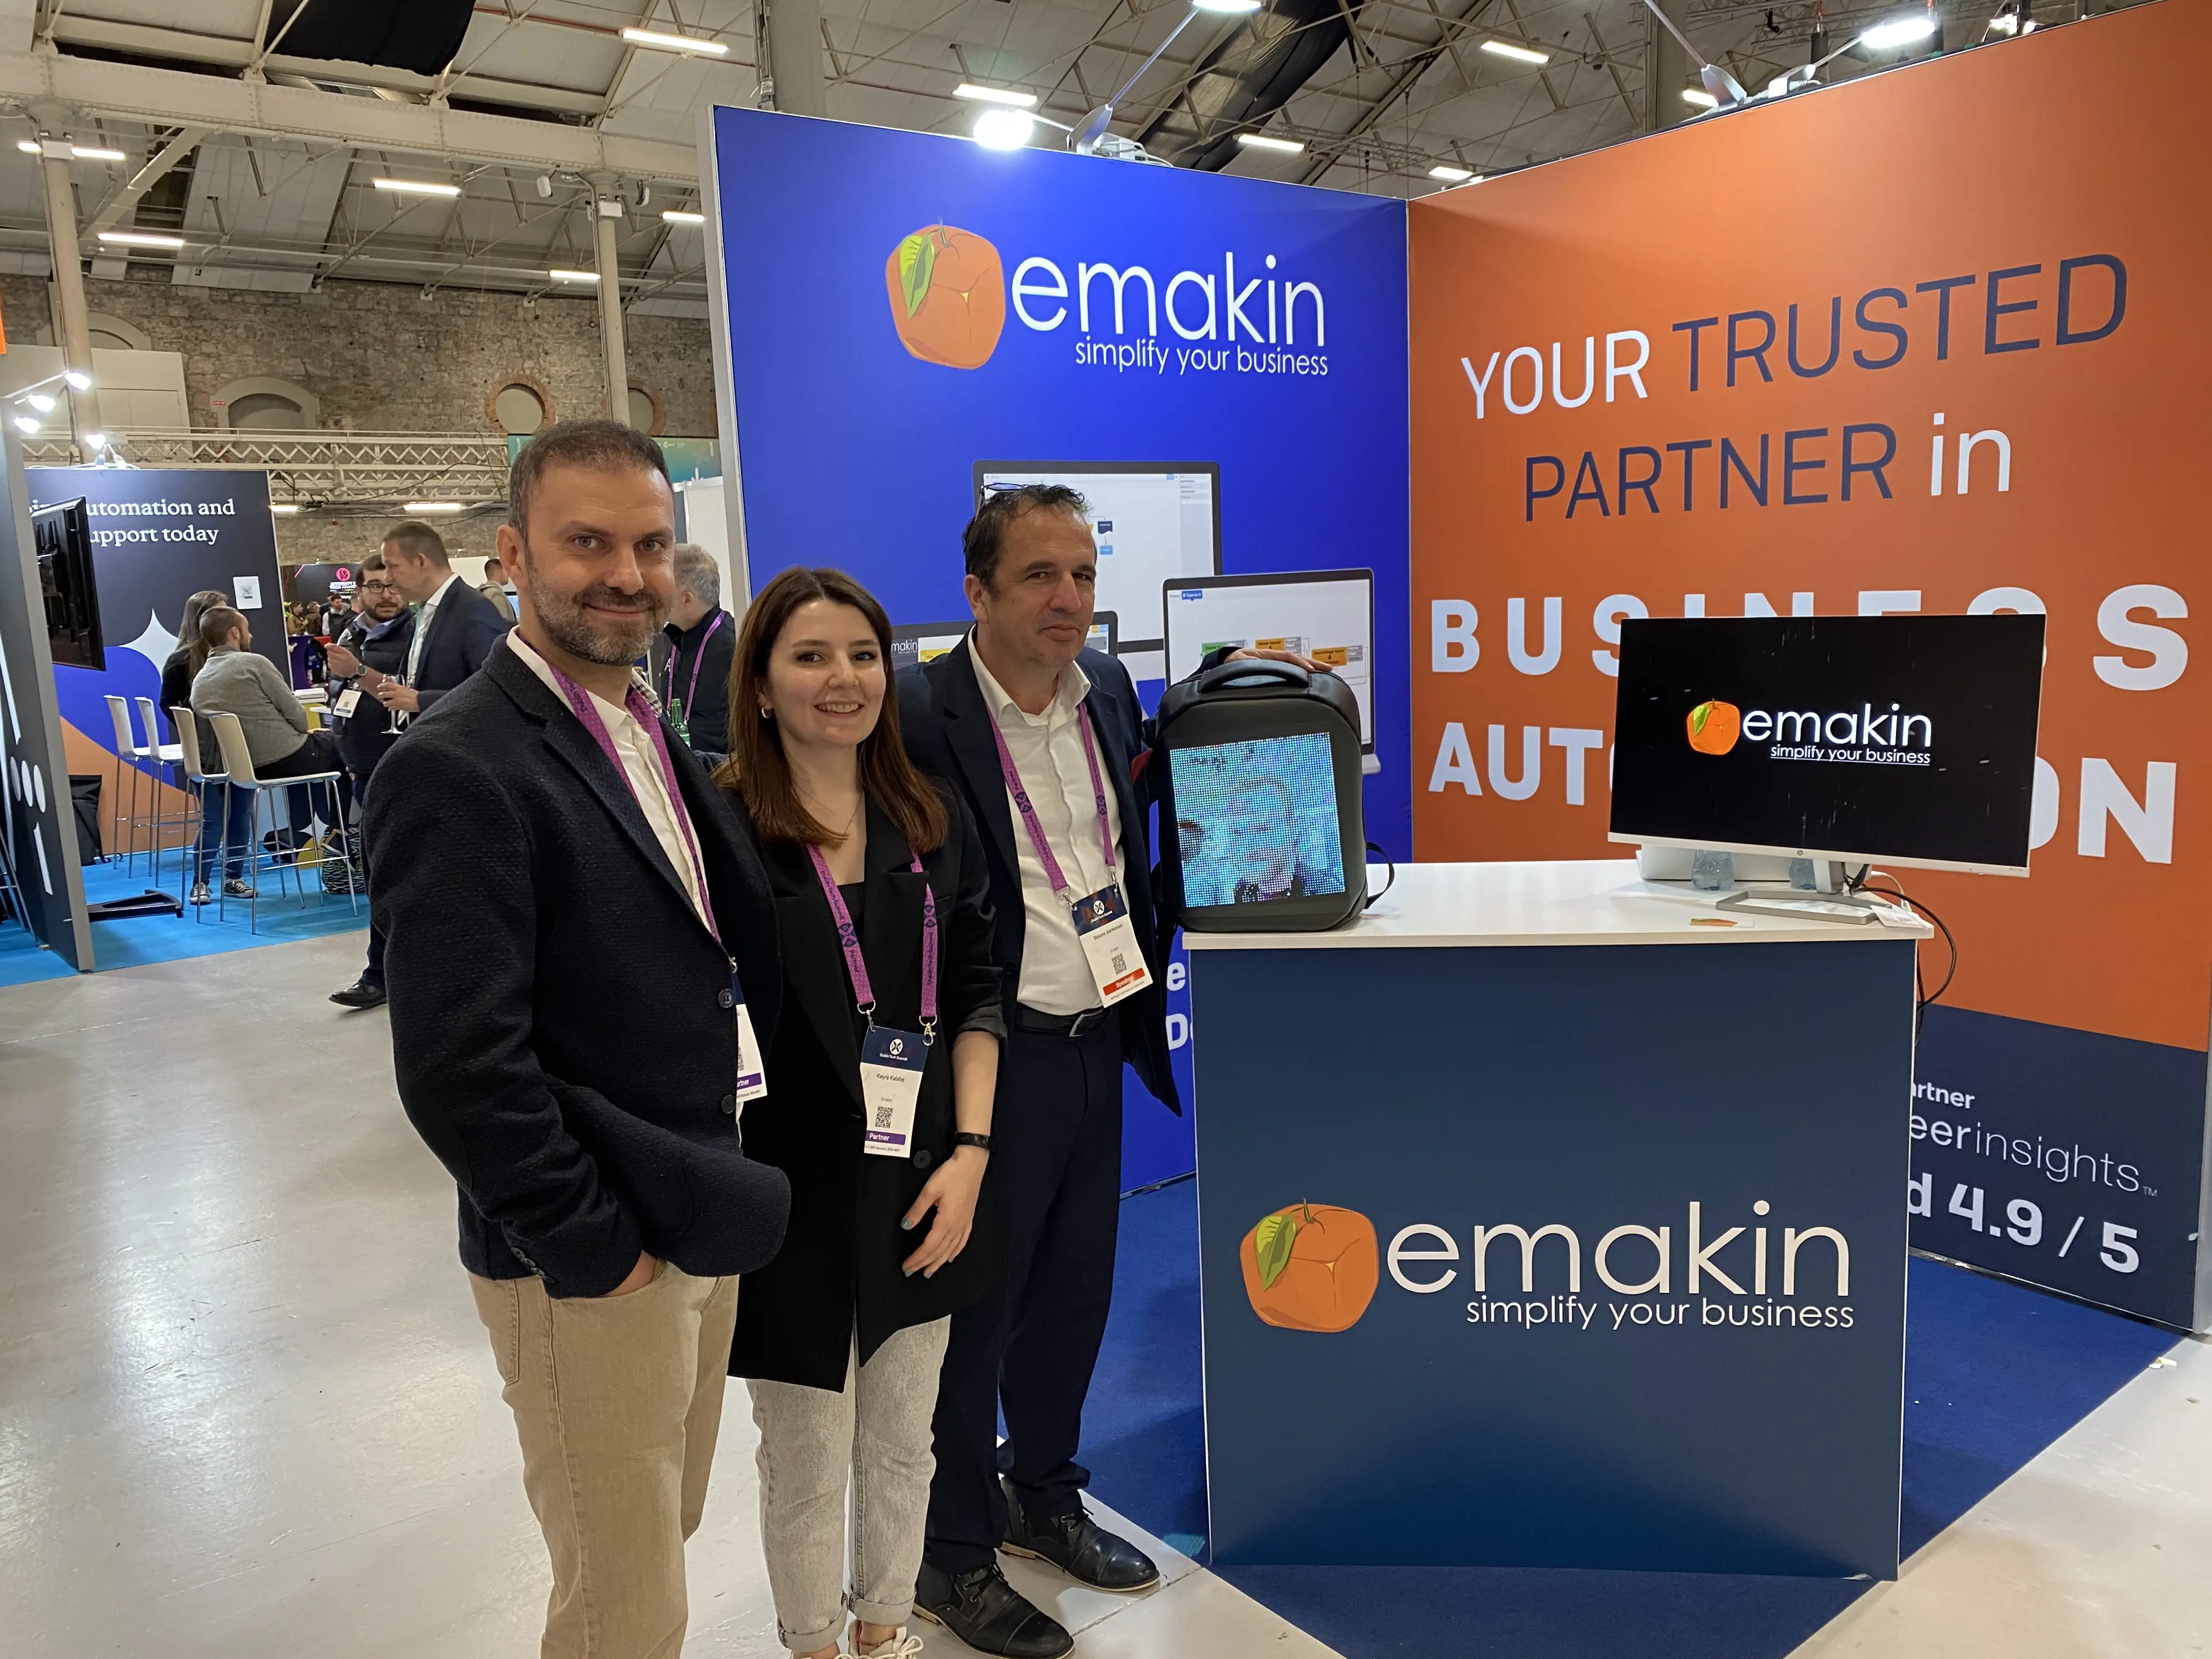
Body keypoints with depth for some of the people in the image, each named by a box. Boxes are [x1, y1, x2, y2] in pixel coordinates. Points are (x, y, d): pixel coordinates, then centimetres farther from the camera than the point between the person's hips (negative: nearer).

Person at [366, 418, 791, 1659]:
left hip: (702, 1228, 8)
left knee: (665, 1537, 24)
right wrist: (597, 1247, -16)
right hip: (591, 1268, -8)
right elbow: (459, 1067, -23)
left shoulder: (655, 738, 7)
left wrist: (718, 1203, 8)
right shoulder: (458, 768, -19)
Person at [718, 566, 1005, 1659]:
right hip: (792, 1196, -4)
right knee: (805, 1460, 14)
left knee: (902, 1438, 20)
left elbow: (974, 995, 4)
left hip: (920, 1187, 4)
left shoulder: (933, 821, 2)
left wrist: (970, 1152, -5)